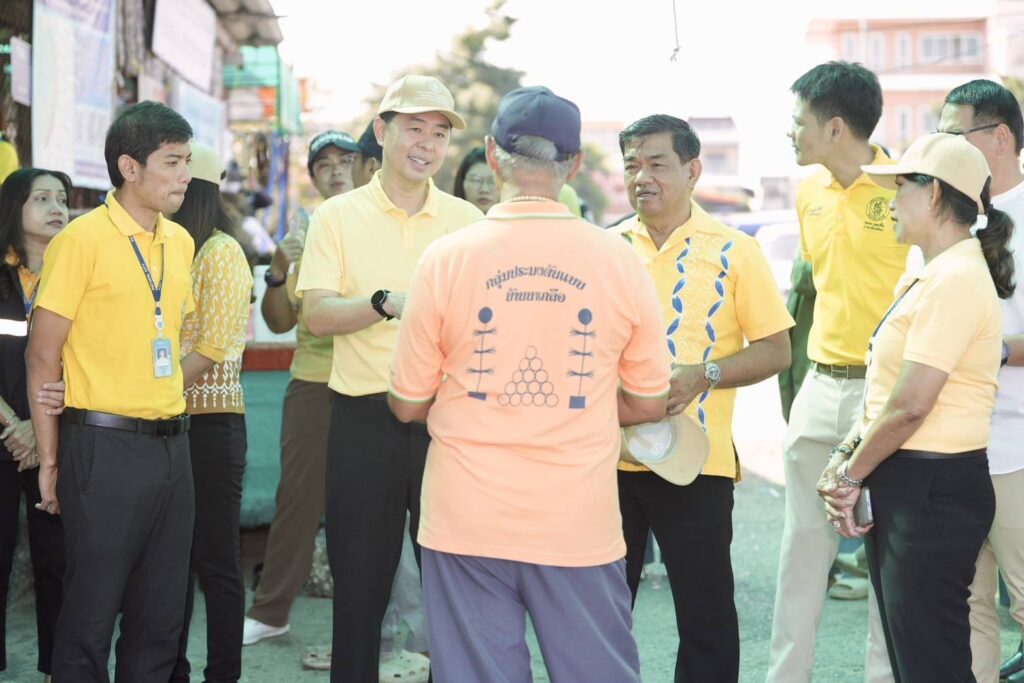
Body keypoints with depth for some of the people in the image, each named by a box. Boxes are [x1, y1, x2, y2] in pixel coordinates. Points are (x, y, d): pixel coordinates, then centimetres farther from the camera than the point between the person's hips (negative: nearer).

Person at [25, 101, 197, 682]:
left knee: (162, 618, 12)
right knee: (91, 615, 2)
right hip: (106, 445, -6)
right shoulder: (84, 239, -8)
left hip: (170, 443, 6)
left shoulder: (180, 241, 11)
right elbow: (43, 355, -8)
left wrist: (165, 393, 7)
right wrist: (49, 460, -8)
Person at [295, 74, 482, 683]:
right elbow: (317, 314, -7)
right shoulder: (339, 216, 2)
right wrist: (388, 303, -23)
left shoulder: (468, 220, 7)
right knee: (360, 575, 8)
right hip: (365, 416, -1)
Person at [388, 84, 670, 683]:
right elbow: (649, 404, 5)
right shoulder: (618, 260, -4)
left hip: (468, 521, 0)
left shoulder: (447, 258, -6)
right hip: (580, 522, 1)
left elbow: (408, 405, 2)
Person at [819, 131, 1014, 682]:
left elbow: (910, 405, -21)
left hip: (934, 491, -10)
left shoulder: (955, 281, -17)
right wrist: (846, 460, 4)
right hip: (902, 486, 10)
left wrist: (851, 474, -9)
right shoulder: (926, 278, 16)